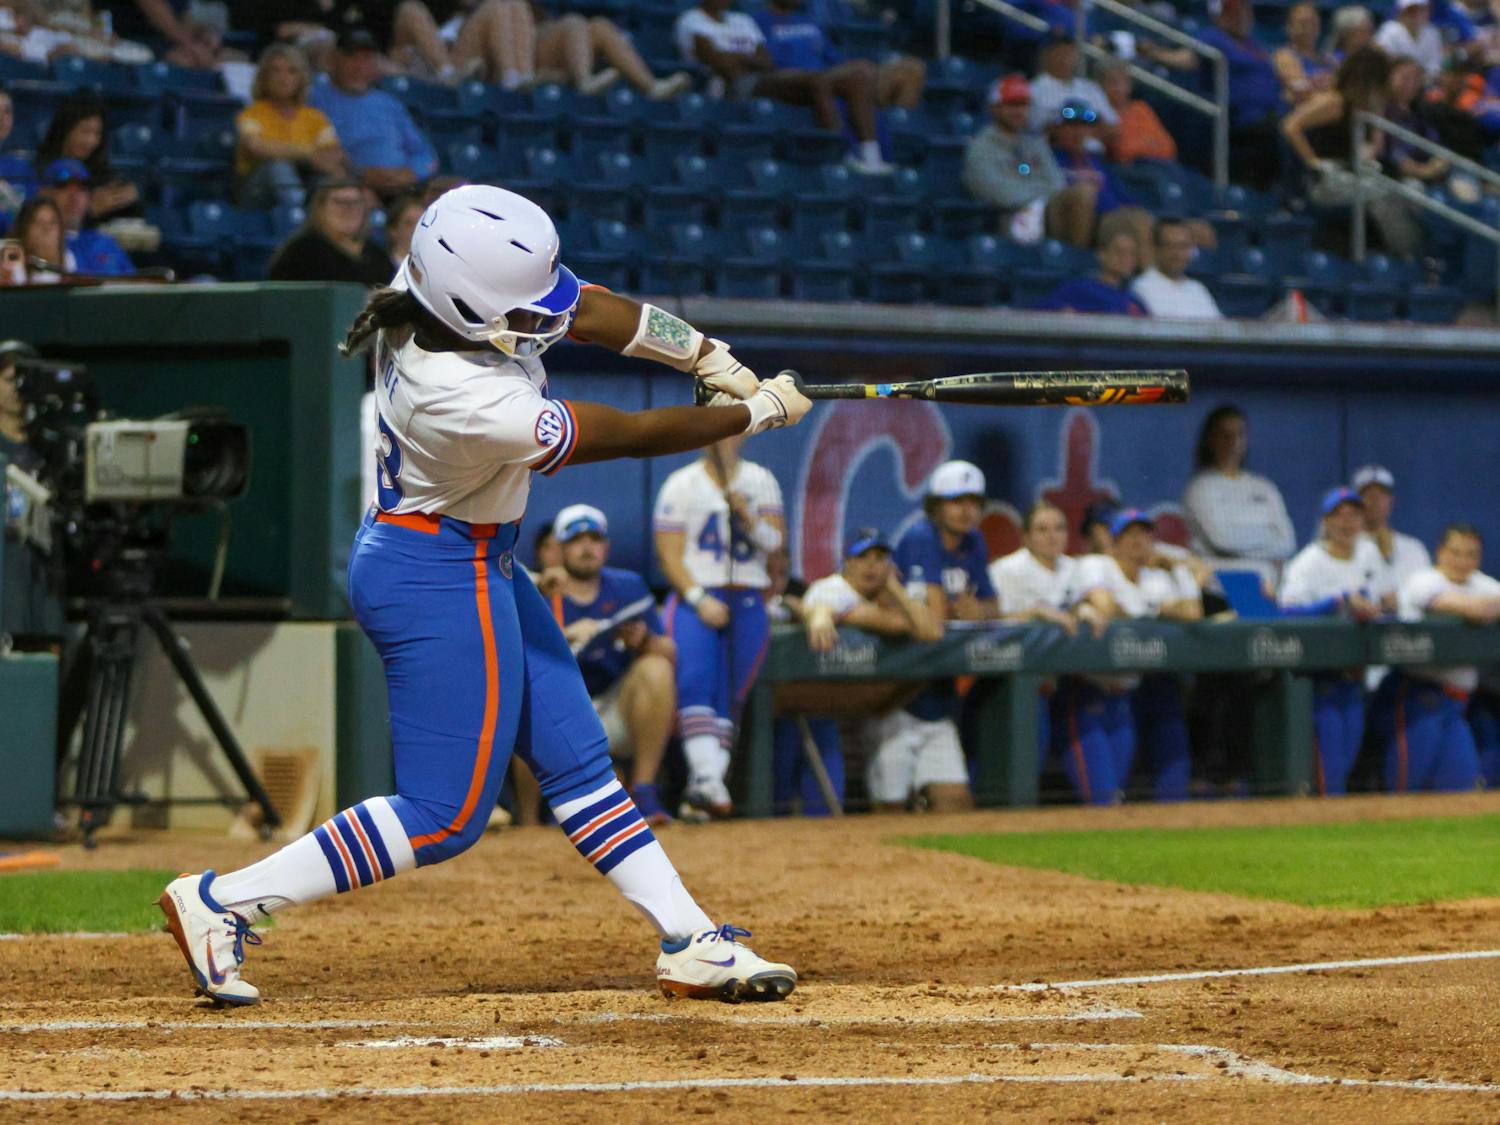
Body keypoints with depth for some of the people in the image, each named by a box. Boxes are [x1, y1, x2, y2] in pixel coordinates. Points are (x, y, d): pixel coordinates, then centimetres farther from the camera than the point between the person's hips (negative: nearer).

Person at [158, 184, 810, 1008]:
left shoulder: (430, 289, -13)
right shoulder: (475, 405, -35)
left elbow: (591, 311, 3)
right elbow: (635, 436, -23)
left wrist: (710, 358, 2)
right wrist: (760, 412, -10)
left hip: (480, 566, 10)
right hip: (440, 583, -10)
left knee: (576, 761, 13)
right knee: (444, 817, -3)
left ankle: (690, 944, 19)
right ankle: (223, 902, -1)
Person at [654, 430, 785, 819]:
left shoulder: (760, 480, 10)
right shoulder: (681, 484, 3)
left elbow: (775, 540, 1)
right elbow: (669, 553, -3)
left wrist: (747, 516, -19)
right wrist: (700, 599, -15)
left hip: (748, 603, 3)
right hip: (694, 599, -3)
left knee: (730, 698, -2)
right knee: (696, 683, -24)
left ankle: (700, 792, -1)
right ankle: (707, 777, -34)